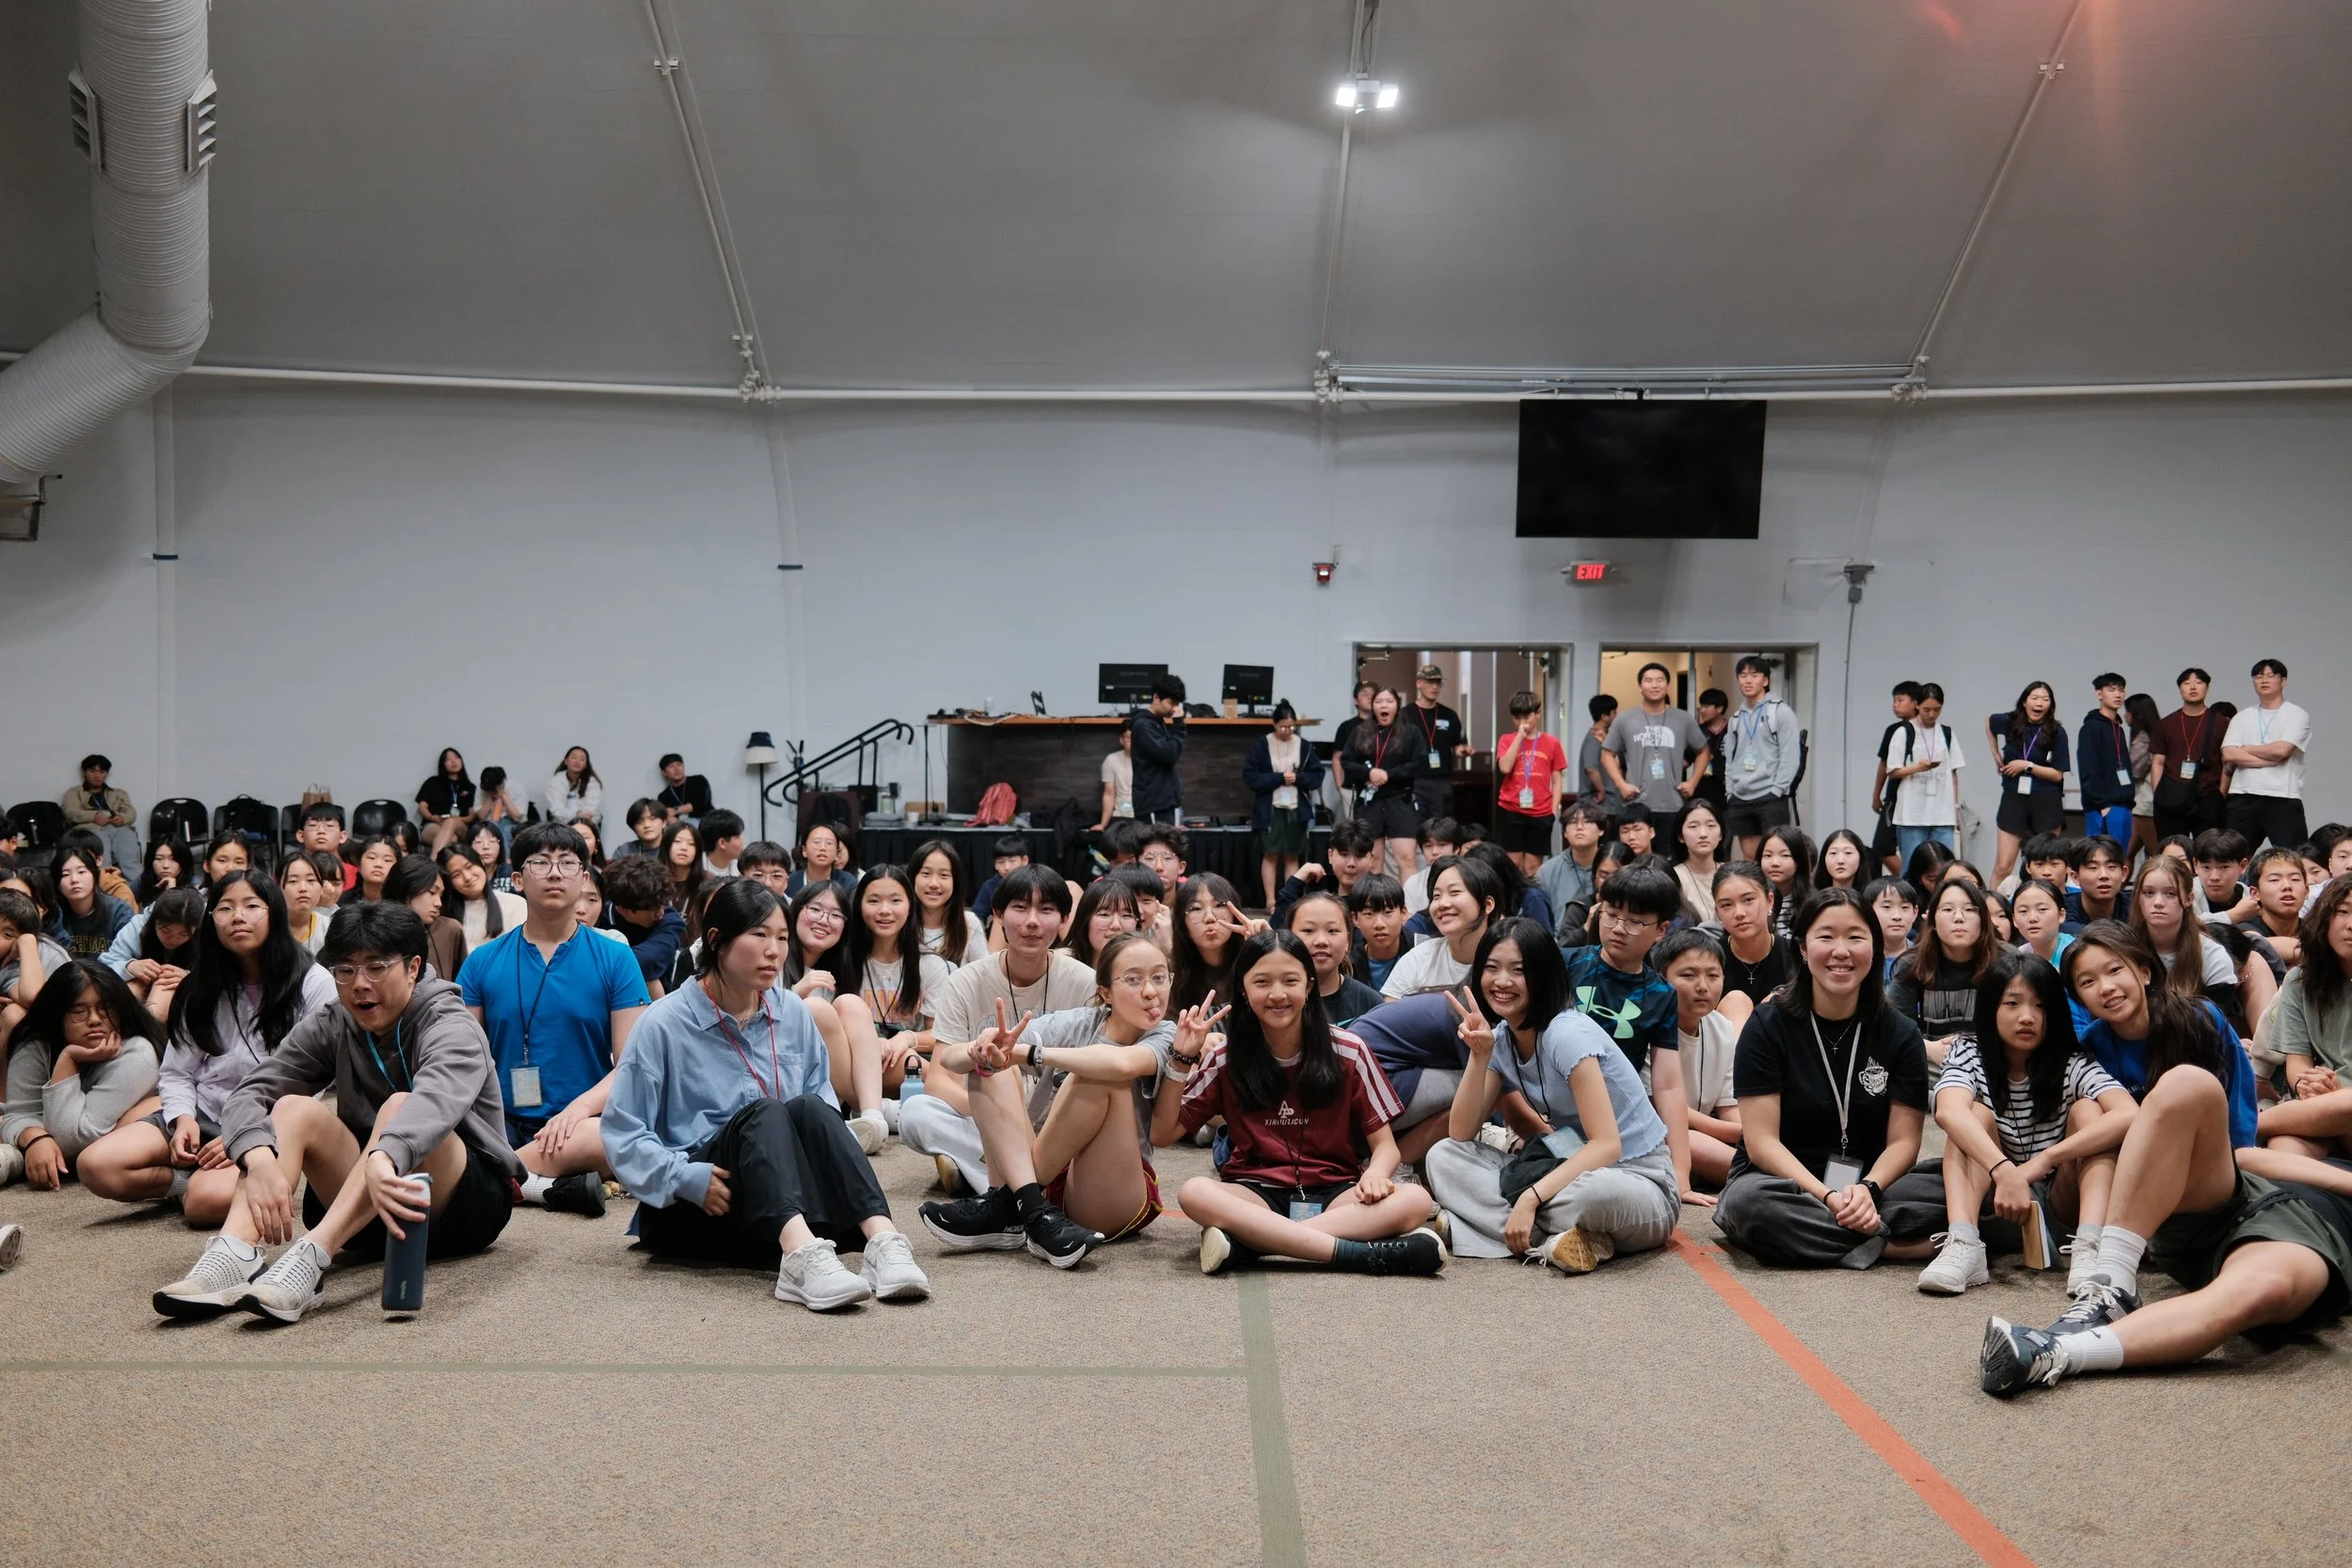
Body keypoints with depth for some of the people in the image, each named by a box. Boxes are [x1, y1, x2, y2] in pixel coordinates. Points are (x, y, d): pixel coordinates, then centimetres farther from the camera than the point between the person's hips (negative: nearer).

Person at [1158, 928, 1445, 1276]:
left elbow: (1385, 1144, 2)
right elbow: (1163, 1135, 3)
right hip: (1257, 1195, 0)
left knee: (1416, 1200, -29)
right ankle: (1362, 1253, -38)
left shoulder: (1348, 1051, 1)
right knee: (1194, 1193, -33)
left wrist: (1375, 1174, -21)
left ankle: (1245, 1241, -35)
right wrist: (1179, 1062, -9)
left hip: (1335, 1194, 1)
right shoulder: (1226, 1057, 3)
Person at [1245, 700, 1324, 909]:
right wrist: (1279, 778, -16)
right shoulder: (1261, 744, -5)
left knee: (1292, 856, 6)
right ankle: (1270, 900, 6)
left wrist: (1298, 778, -14)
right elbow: (1250, 776, -9)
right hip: (1269, 808, -2)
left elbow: (1317, 776, 4)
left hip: (1297, 808, 2)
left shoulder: (1305, 746, 2)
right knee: (1270, 854, 0)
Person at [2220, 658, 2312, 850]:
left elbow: (2281, 750, -12)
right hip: (2243, 799, 4)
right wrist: (2271, 761, -9)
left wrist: (2245, 749, 1)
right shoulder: (2241, 718, 14)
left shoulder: (2297, 716, 4)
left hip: (2283, 799, -3)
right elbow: (2228, 754, -1)